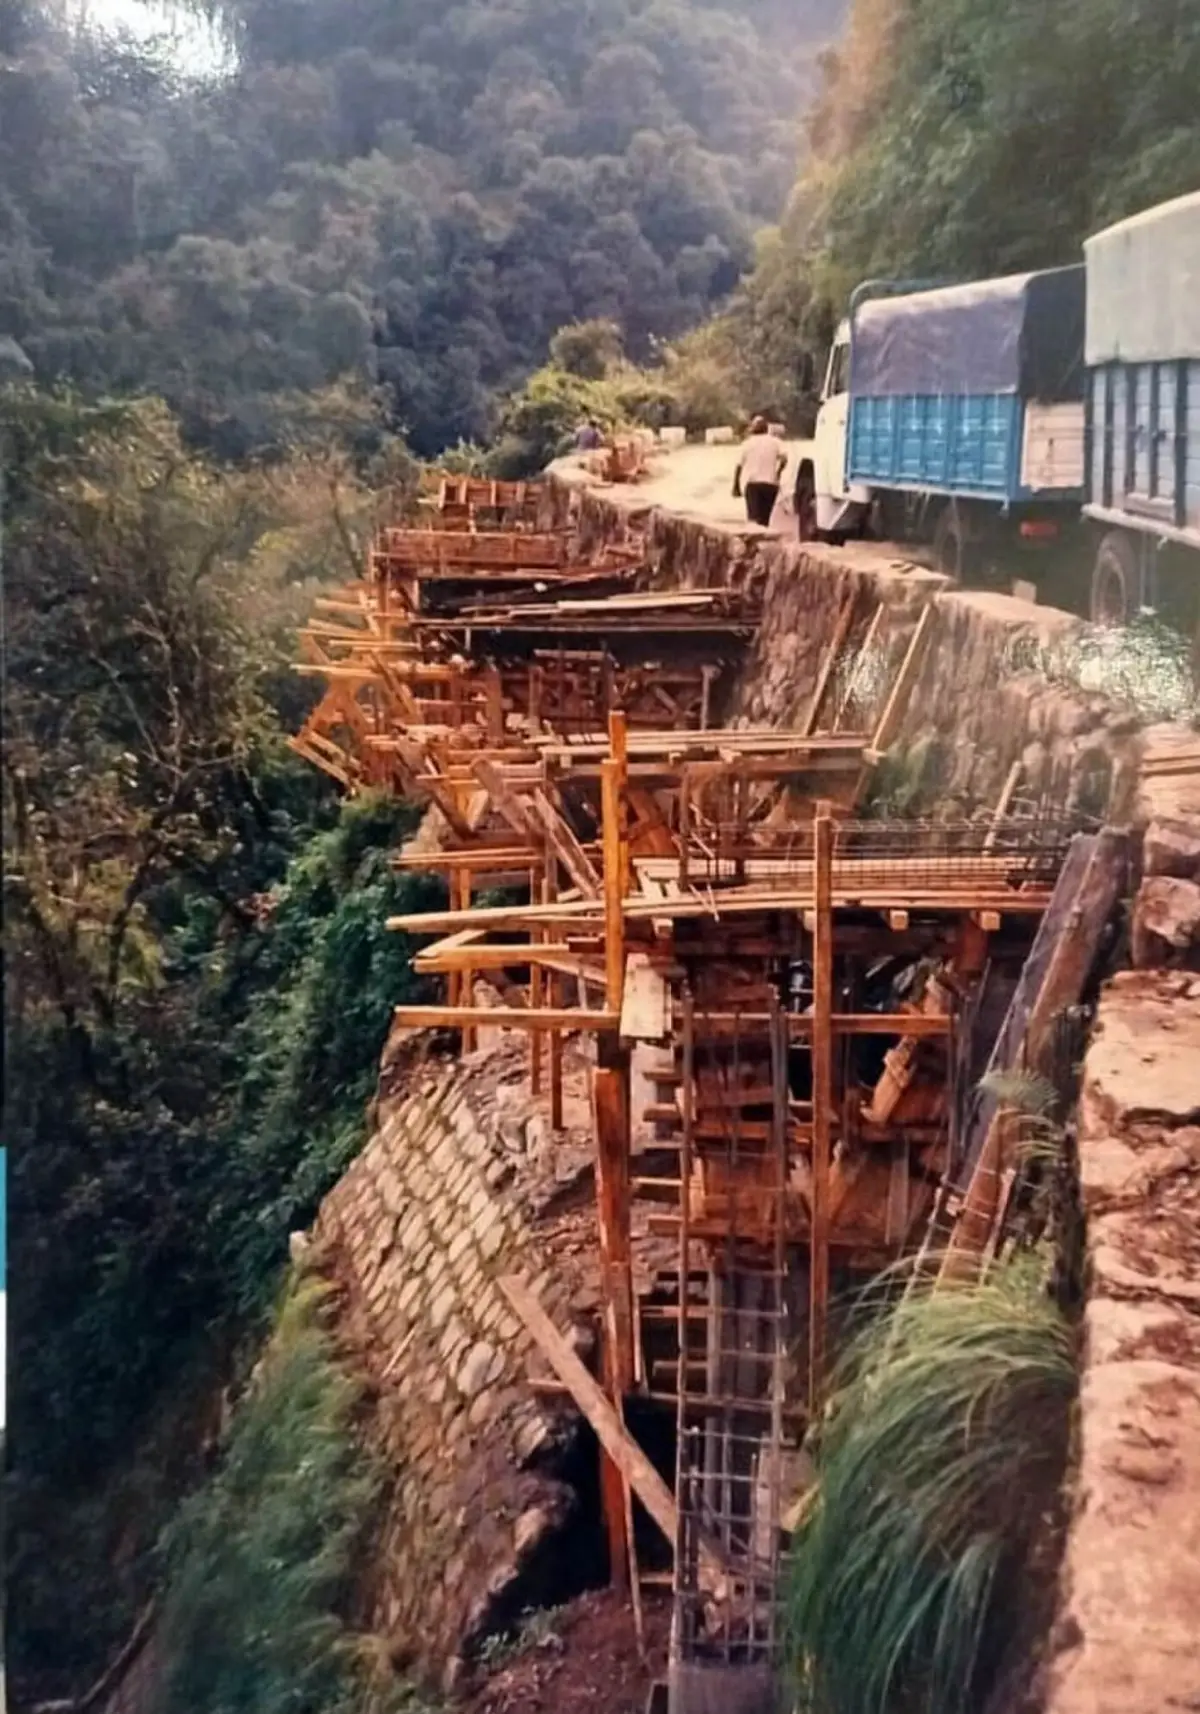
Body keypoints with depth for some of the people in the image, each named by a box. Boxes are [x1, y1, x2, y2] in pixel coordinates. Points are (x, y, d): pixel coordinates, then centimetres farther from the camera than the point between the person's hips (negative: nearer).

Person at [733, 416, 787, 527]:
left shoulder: (748, 443, 6)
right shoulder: (773, 442, 8)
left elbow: (739, 465, 2)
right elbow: (784, 458, -8)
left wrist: (736, 486, 9)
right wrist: (778, 473, 6)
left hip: (752, 484, -2)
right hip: (770, 483, 2)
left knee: (754, 517, -14)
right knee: (765, 519, 13)